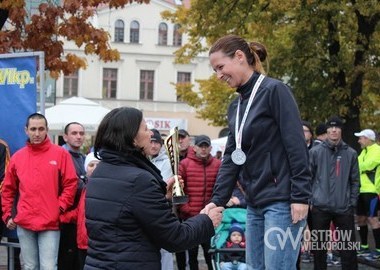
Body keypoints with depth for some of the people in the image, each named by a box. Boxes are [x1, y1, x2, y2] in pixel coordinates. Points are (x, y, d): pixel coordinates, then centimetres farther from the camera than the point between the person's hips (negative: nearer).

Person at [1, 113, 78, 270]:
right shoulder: (17, 157, 9)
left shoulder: (60, 154, 0)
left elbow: (70, 184, -1)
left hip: (50, 223, -3)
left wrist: (59, 209, -9)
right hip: (24, 224, 3)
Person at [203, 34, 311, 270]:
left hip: (282, 202, -8)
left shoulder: (275, 91, -9)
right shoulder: (236, 106, 14)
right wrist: (217, 200, 3)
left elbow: (297, 147, -14)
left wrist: (301, 197, -18)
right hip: (255, 204, 8)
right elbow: (231, 158, 13)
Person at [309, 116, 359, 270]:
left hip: (344, 208, 1)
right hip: (320, 207, -1)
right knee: (319, 246, 8)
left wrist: (352, 203, 1)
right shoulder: (315, 152, 3)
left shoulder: (351, 153, 7)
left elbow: (355, 181, 8)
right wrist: (309, 200, -3)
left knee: (348, 248, 2)